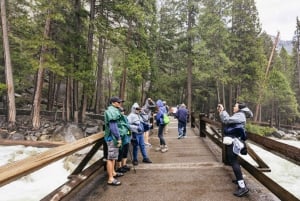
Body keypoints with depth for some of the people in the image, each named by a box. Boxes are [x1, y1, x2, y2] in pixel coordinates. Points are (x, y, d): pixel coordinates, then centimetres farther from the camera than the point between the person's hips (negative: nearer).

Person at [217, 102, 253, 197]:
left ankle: (243, 187, -11)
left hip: (233, 141, -11)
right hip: (231, 141, 11)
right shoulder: (238, 115, 19)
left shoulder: (240, 115, -12)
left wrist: (222, 111, -13)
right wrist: (221, 111, 11)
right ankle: (240, 179, 36)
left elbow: (226, 120, -23)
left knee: (234, 162, -13)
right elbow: (227, 121, 17)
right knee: (232, 160, 22)